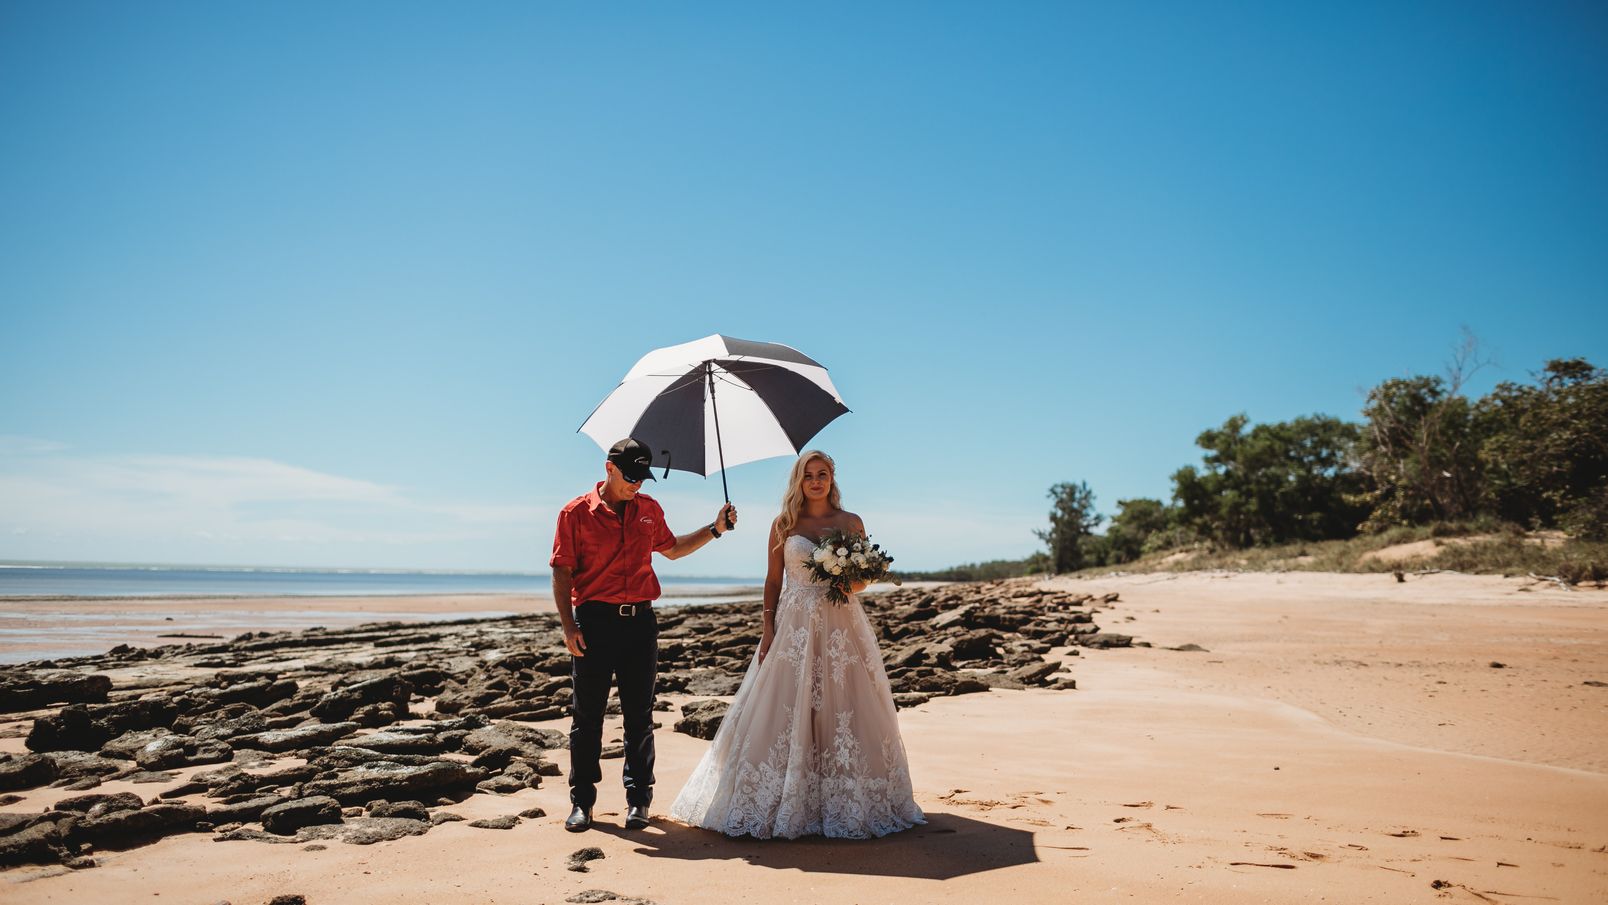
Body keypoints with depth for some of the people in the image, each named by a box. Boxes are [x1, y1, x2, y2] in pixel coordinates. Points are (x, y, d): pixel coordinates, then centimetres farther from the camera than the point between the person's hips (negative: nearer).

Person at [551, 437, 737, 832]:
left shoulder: (649, 510, 12)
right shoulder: (576, 512, -1)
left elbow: (671, 548, 28)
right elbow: (562, 572, -2)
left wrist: (715, 529, 18)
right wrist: (568, 625, -9)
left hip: (640, 622, 3)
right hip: (594, 622, -3)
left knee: (639, 715, 7)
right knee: (586, 716, 3)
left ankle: (638, 799, 17)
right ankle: (582, 800, 15)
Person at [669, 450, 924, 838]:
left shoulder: (852, 523, 7)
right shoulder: (783, 525, 6)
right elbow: (773, 580, 6)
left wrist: (851, 587, -12)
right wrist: (767, 627, -2)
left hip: (841, 624, 1)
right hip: (794, 625, 0)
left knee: (843, 708, 0)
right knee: (787, 712, -1)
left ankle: (844, 800, 11)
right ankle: (788, 801, 8)